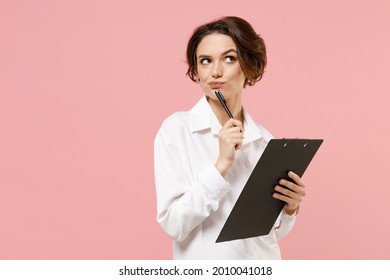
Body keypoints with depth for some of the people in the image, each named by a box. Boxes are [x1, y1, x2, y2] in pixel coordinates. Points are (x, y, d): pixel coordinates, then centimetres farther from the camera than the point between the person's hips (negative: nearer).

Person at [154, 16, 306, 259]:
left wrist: (289, 207, -13)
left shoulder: (265, 139, -2)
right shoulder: (176, 129, -12)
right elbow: (173, 225, -18)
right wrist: (221, 164, -24)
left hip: (264, 267, 3)